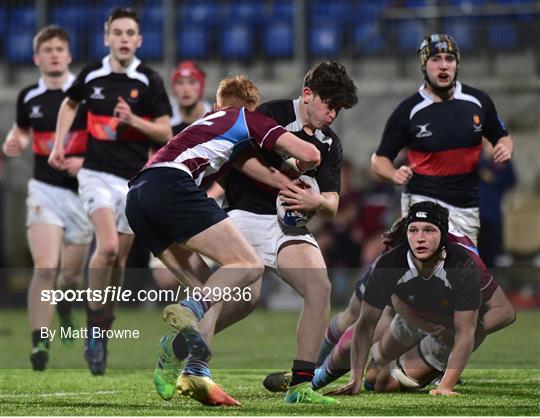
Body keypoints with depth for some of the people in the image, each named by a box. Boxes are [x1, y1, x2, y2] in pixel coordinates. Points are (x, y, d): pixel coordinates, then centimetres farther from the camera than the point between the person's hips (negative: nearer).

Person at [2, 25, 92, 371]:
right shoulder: (29, 97, 4)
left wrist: (86, 160, -17)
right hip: (45, 190, 0)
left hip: (81, 190, 0)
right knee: (45, 268, -16)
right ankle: (39, 343, -14)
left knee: (72, 274, 10)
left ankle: (65, 304, 46)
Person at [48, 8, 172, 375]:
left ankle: (104, 327, 20)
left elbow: (165, 132, -2)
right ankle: (95, 320, -6)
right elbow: (70, 104, 24)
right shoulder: (91, 76, 3)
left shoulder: (149, 81, -3)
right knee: (107, 246, -21)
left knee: (119, 259, 5)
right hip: (97, 174, 0)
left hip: (135, 178, 1)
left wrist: (134, 120, -18)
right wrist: (59, 144, 14)